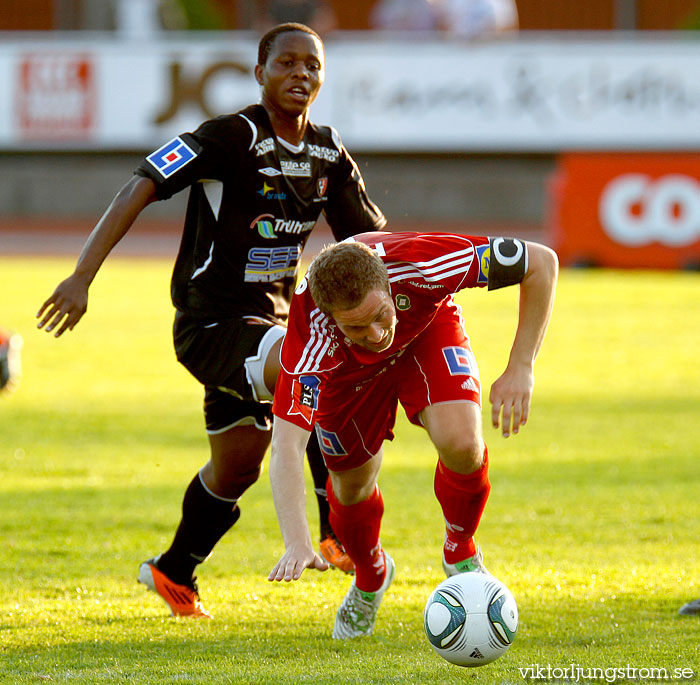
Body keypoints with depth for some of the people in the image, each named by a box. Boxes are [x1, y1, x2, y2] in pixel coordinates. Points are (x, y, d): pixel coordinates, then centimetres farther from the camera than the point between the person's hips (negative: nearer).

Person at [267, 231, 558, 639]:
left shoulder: (419, 266, -43)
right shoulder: (312, 337, -44)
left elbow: (542, 262, -31)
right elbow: (286, 447, -47)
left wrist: (521, 369, -32)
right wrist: (297, 543, -61)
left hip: (427, 330, 0)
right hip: (347, 368, 0)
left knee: (461, 443, -25)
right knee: (352, 486, 5)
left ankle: (461, 554, 5)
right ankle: (370, 578, 41)